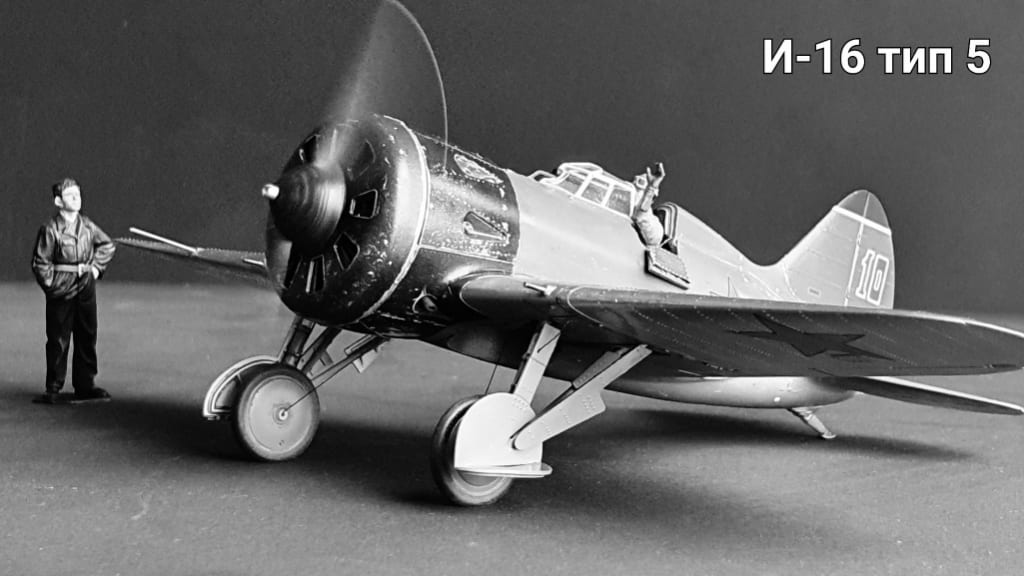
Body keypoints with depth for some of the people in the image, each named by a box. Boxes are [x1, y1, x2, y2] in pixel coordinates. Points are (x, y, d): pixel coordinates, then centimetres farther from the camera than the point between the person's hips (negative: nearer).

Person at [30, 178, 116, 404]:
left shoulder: (87, 225, 7)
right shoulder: (50, 229, -8)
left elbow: (107, 245, 20)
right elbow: (40, 263, -6)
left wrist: (97, 266, 9)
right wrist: (52, 285, -11)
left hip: (86, 287, 5)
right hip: (62, 292, -5)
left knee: (87, 337, 9)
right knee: (58, 340, 0)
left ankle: (85, 385, 18)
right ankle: (53, 388, 9)